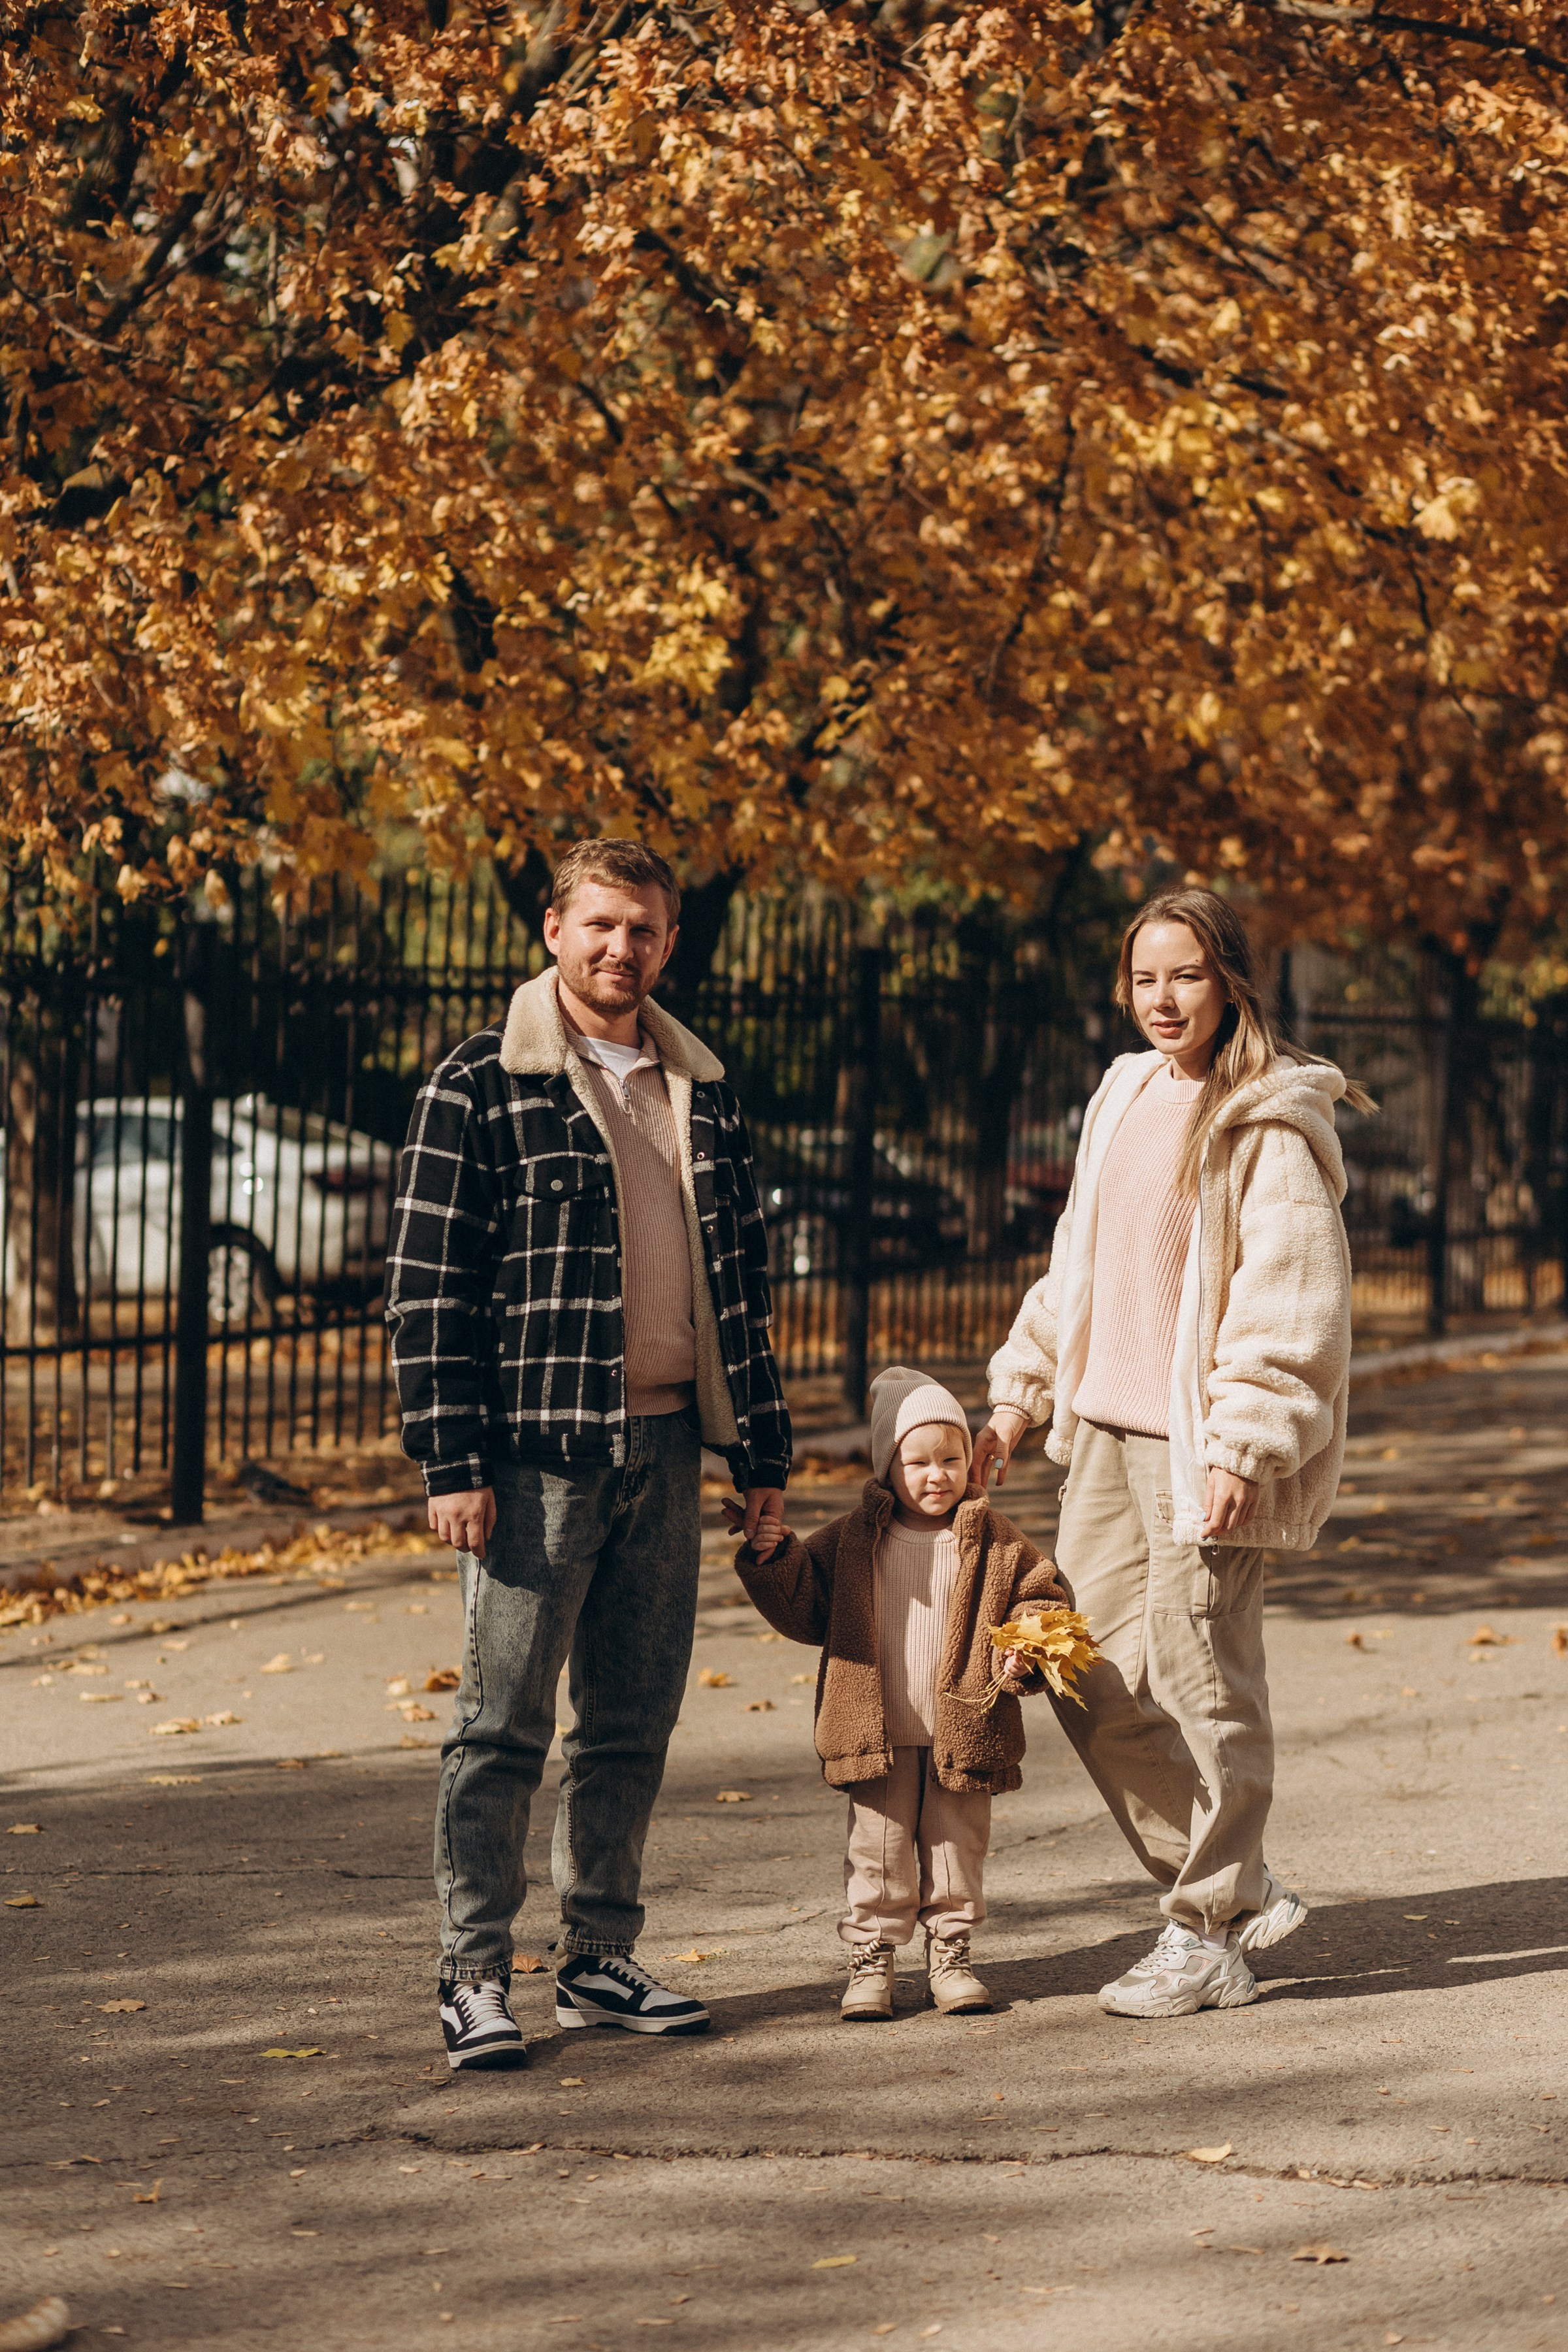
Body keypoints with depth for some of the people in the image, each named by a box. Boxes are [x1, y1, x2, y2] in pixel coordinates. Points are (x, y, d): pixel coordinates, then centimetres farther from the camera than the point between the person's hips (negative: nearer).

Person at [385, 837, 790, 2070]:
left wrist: (764, 1449, 14)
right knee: (505, 1725, -2)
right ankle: (476, 1977, 4)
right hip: (538, 1447, -5)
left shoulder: (702, 1092, 13)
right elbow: (428, 1285, -7)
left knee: (634, 1723, 9)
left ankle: (602, 1958, 19)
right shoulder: (481, 1086, -4)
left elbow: (743, 1279, 18)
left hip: (665, 1442, 5)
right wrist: (453, 1463, -13)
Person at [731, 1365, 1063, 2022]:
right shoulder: (852, 1539, 3)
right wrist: (772, 1560, -9)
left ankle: (950, 1953, 21)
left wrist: (1027, 1653, -14)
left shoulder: (993, 1541, 2)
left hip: (962, 1732, 0)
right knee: (877, 1850, 4)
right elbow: (805, 1609, 6)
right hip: (878, 1732, 0)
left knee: (956, 1846, 9)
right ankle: (870, 1958, 13)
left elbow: (1038, 1598, 4)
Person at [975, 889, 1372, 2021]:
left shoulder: (1271, 1122, -10)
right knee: (1094, 1680, 7)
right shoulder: (1126, 1095, 13)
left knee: (1197, 1679, -2)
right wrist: (1021, 1391, 20)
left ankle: (1211, 1939, 10)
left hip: (1202, 1441, -8)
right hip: (1107, 1429, 8)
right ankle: (1243, 1890, 21)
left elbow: (1290, 1300, -15)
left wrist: (1242, 1446, -21)